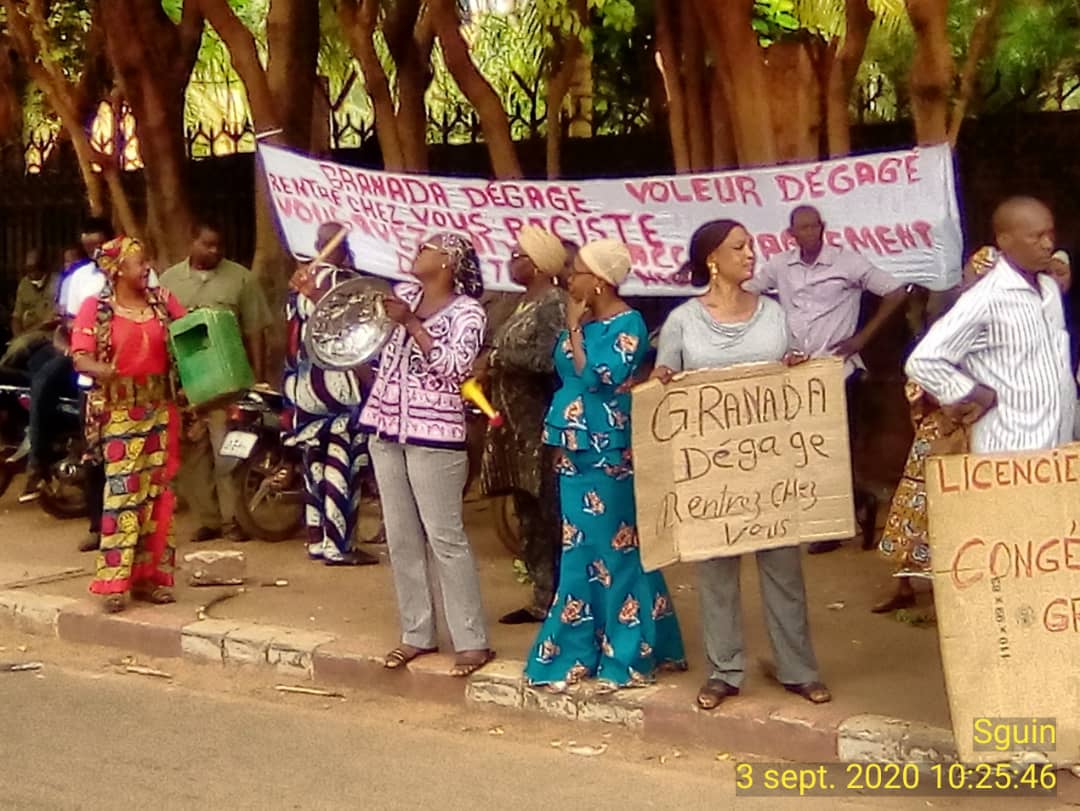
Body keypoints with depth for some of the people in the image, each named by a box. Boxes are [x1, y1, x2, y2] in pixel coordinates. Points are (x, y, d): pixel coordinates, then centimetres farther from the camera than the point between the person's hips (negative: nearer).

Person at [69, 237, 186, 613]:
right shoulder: (96, 307, -2)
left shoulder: (161, 300, 10)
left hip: (159, 407, 5)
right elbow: (80, 356, -9)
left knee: (157, 490, 6)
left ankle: (150, 576, 14)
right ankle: (115, 581, -8)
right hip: (120, 410, -5)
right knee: (123, 490, -10)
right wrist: (100, 370, -30)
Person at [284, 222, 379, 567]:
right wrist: (369, 381, -7)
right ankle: (337, 545, -3)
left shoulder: (300, 280, 9)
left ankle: (316, 538, 20)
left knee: (315, 458, 14)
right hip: (339, 384, -8)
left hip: (302, 384, 8)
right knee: (342, 462, -4)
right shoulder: (346, 280, -12)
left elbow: (293, 334, 12)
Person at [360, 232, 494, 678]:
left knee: (445, 538, -6)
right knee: (401, 538, 10)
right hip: (387, 431, 7)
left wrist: (411, 324, -21)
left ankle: (472, 641, 0)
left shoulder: (467, 311, -8)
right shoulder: (404, 294, 10)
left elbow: (455, 365, -21)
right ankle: (417, 633, 19)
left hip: (434, 436, -7)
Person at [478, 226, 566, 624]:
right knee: (529, 517, 13)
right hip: (517, 429, 10)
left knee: (550, 517, -5)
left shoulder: (554, 305, -12)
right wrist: (491, 367, 3)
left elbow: (547, 359, -24)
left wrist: (497, 357, -16)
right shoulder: (525, 305, 17)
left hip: (543, 430, -10)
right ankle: (542, 600, 20)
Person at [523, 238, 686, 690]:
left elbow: (595, 376, -21)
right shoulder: (583, 320, 10)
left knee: (611, 549, -2)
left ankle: (626, 655, 8)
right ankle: (579, 651, 20)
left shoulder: (626, 325, -12)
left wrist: (574, 328, -13)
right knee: (582, 550, 12)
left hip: (608, 452, -8)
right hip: (577, 449, 8)